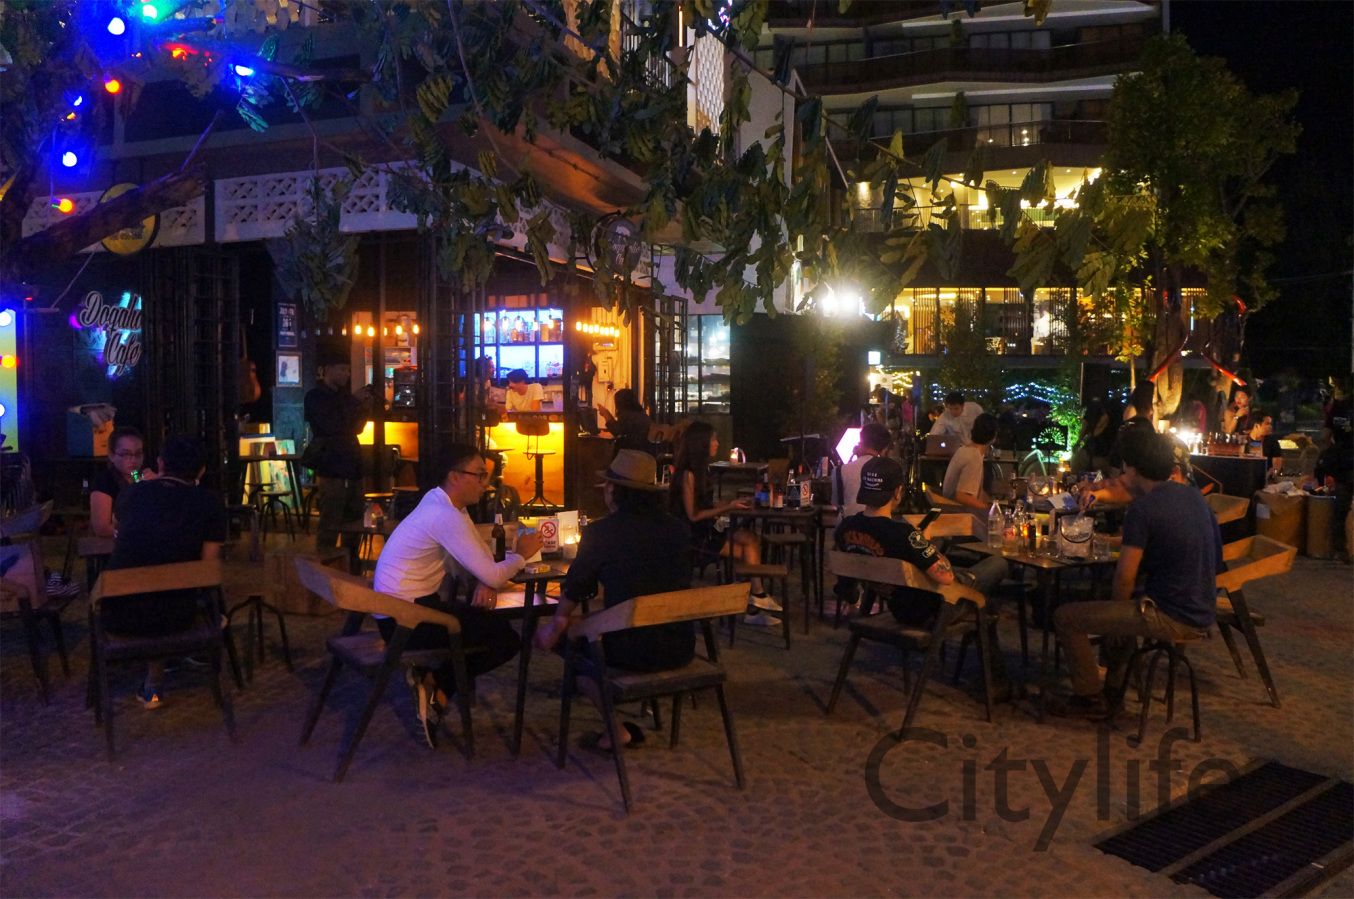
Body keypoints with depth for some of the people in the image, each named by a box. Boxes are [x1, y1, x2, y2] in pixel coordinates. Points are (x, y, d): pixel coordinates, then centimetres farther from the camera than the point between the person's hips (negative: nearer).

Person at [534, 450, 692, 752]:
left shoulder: (599, 532, -8)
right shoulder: (676, 528, 2)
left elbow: (575, 588, 5)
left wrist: (557, 622, 26)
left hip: (631, 652, -5)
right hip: (680, 649, 5)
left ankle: (617, 731, 19)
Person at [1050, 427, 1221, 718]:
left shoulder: (1143, 510, -20)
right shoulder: (1192, 495, 6)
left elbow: (1125, 578, -17)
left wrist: (1119, 606, 4)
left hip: (1173, 619, -9)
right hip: (1202, 613, 9)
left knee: (1067, 617, -3)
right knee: (1116, 603, 34)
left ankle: (1090, 699, 11)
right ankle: (1113, 688, 39)